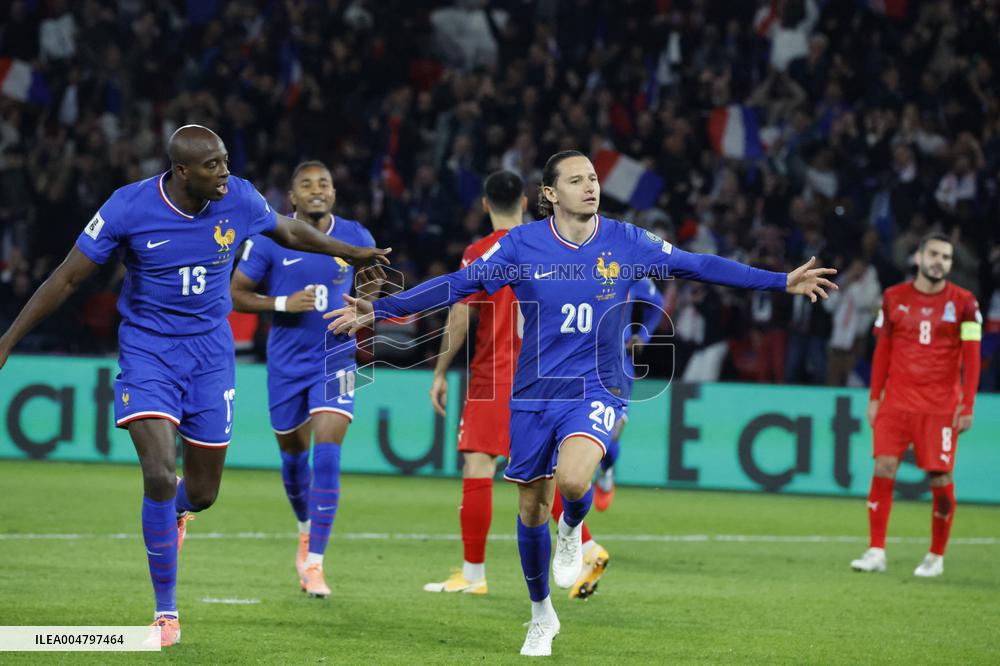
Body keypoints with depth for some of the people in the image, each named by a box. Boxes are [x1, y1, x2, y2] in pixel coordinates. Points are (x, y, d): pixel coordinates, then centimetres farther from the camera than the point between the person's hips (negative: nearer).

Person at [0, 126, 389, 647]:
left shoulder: (239, 199, -9)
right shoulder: (129, 208, -17)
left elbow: (290, 232, 13)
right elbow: (67, 278, -10)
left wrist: (350, 253, 24)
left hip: (210, 353, 3)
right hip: (147, 351, -3)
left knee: (202, 492, 5)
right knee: (159, 476, -18)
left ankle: (177, 510, 47)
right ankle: (166, 611, -3)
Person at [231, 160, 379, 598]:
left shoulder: (356, 239, -1)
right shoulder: (269, 239, -7)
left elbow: (370, 286, 15)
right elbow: (236, 294, -4)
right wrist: (284, 303, -19)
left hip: (335, 359, 0)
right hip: (286, 362, 0)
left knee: (327, 455, -15)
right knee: (293, 455, 12)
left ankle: (314, 563, -14)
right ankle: (306, 529, 43)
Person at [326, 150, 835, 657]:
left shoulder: (626, 242, -4)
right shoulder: (521, 245, -6)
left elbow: (699, 266, 2)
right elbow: (458, 283, -4)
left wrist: (782, 282, 1)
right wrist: (380, 309, -10)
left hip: (595, 390, -1)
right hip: (534, 394, 1)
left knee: (572, 481, -29)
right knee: (531, 509, 7)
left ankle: (572, 530, 8)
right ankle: (541, 616, 29)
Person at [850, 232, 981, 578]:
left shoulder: (963, 303, -1)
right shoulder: (894, 298, 6)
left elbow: (971, 358, -1)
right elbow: (882, 351, 12)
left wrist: (967, 407, -8)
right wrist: (874, 398, 7)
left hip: (941, 406, -2)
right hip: (897, 402, 2)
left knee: (941, 478, -2)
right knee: (883, 468, -9)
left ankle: (936, 557, 12)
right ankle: (876, 552, -5)